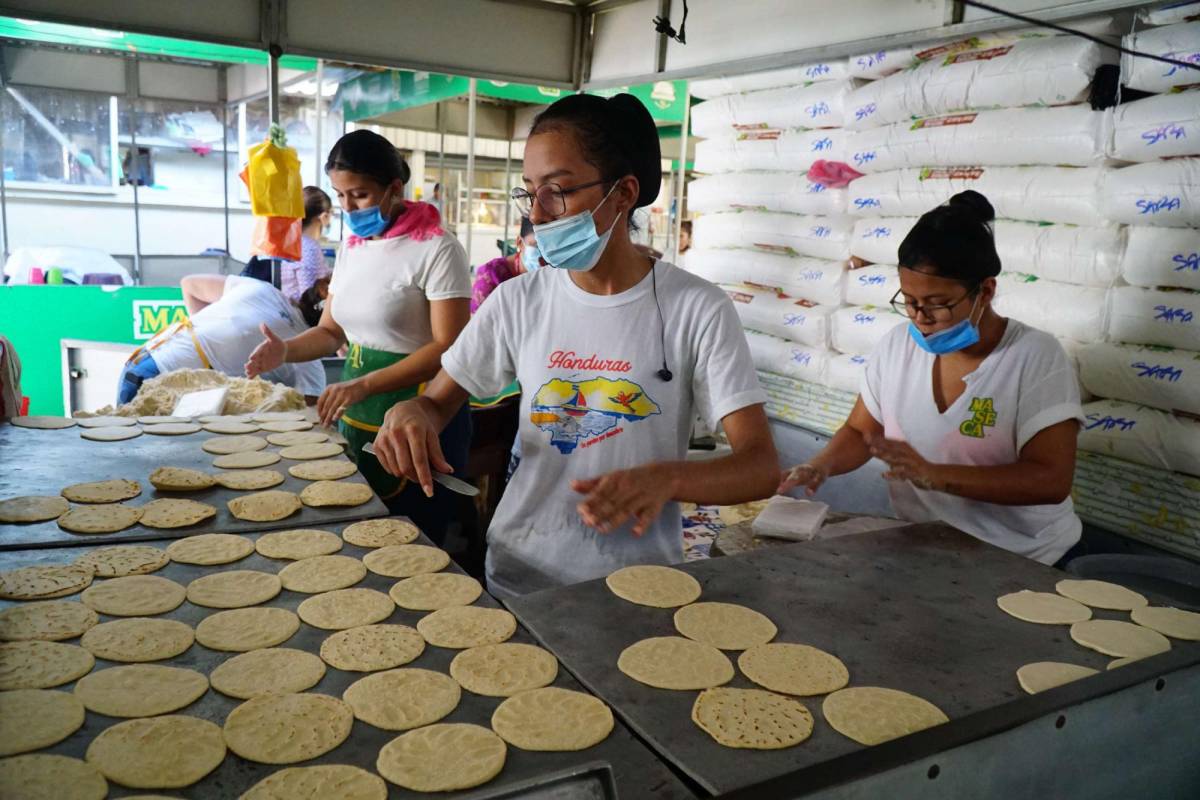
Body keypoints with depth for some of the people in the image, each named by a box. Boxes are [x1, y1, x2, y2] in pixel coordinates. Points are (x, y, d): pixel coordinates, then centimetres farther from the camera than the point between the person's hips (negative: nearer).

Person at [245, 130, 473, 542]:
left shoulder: (437, 249, -14)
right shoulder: (351, 249, 9)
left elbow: (448, 349, -19)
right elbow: (331, 331, 15)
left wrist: (364, 384, -27)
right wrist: (286, 350, -7)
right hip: (357, 417, 7)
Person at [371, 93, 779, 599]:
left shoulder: (697, 309, -9)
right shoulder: (517, 301, 1)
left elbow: (761, 466, -13)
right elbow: (436, 404, 8)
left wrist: (667, 478, -33)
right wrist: (409, 412, -16)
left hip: (637, 582, -2)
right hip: (517, 574, 2)